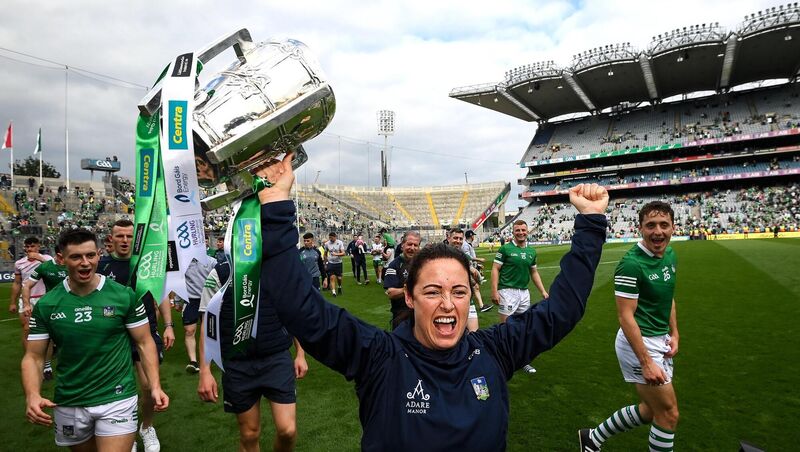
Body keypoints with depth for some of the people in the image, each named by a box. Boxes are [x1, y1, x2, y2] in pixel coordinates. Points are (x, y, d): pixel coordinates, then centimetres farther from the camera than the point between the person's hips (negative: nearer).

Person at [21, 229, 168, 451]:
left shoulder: (125, 296, -10)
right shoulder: (46, 305, -4)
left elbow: (144, 342, -4)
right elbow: (33, 356, 1)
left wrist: (155, 386, -14)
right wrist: (32, 396, -17)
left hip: (117, 398, -3)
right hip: (68, 403, 3)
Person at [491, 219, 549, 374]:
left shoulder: (532, 251, 11)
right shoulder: (505, 249, -5)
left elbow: (534, 272, 19)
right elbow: (495, 269, -7)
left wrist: (543, 291, 13)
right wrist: (494, 291, -16)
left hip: (524, 292, 6)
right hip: (507, 291, -5)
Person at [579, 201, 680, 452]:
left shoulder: (670, 255, 5)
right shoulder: (631, 263, -22)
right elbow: (625, 316, -22)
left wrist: (674, 334, 6)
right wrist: (646, 362, -24)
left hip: (659, 341, 9)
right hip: (639, 342, -9)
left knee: (651, 410, 18)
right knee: (669, 413, 2)